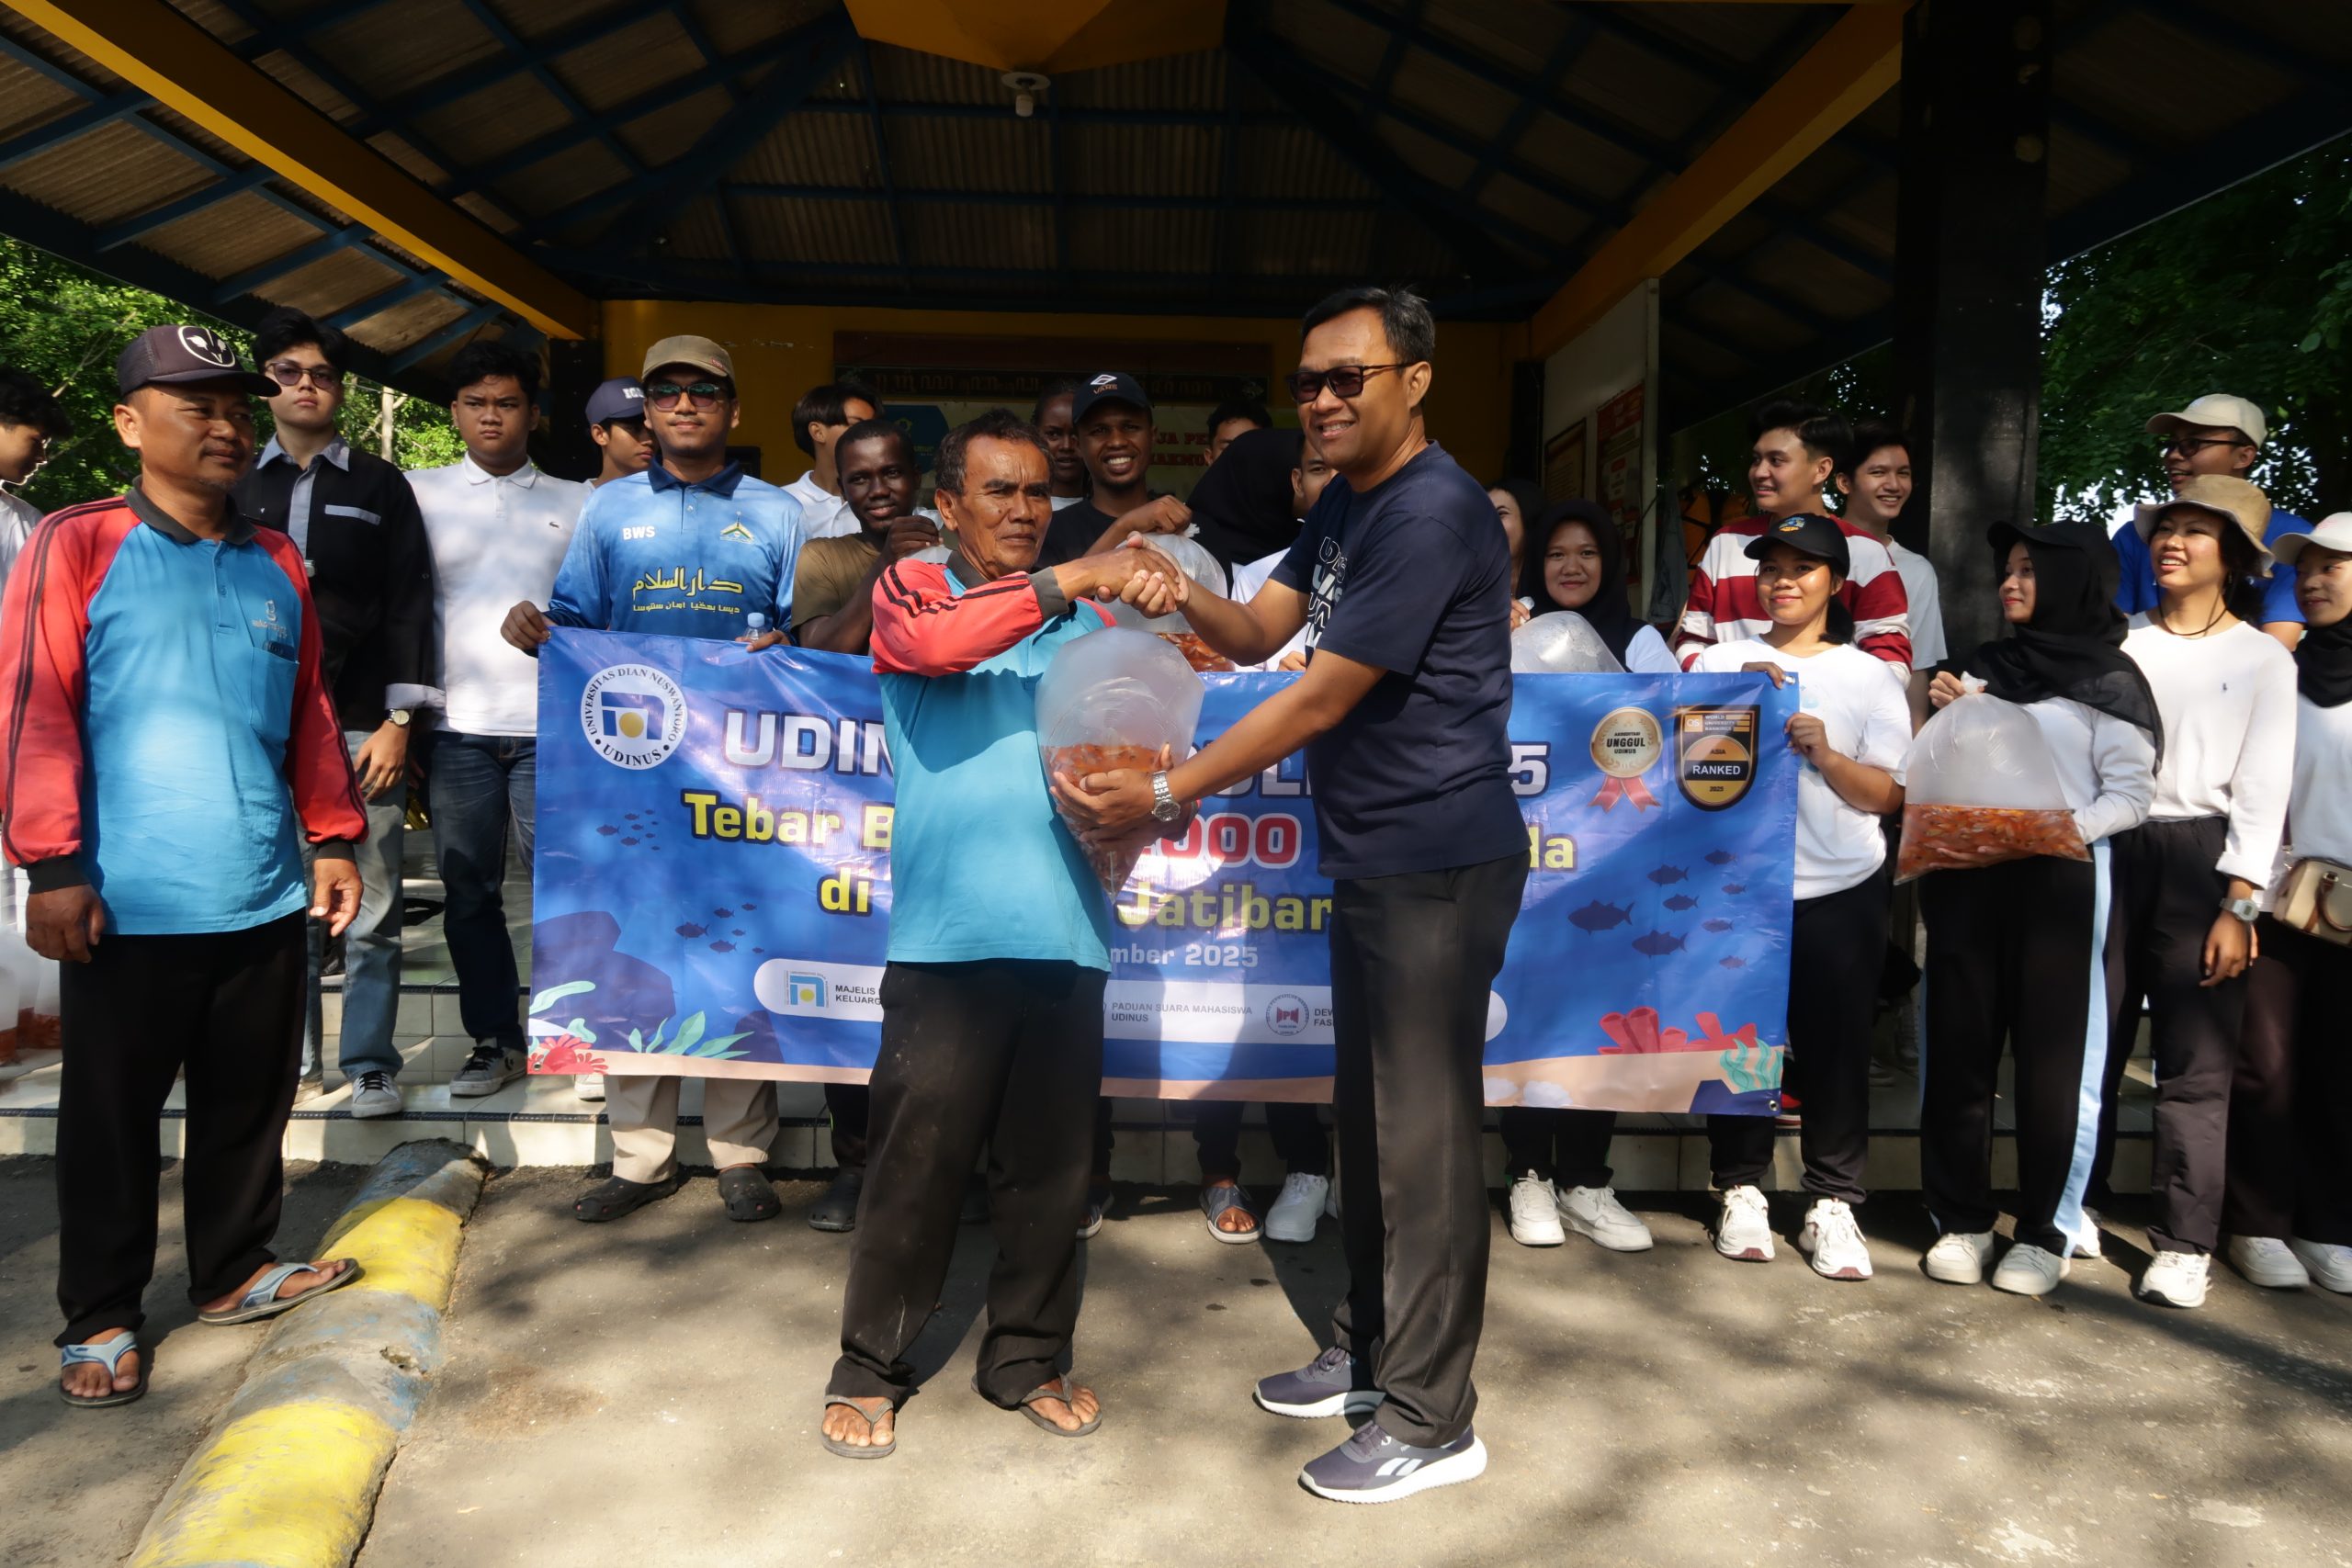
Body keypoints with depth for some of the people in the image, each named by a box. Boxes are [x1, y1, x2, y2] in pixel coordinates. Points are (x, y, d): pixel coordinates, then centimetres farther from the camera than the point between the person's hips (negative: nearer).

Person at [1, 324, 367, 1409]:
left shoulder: (277, 564, 11)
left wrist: (333, 839, 10)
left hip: (265, 899, 5)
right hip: (128, 906, -4)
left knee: (249, 1102, 15)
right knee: (113, 1118, 9)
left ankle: (234, 1271, 32)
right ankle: (100, 1316, 23)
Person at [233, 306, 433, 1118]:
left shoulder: (380, 485, 9)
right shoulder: (234, 486, 14)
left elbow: (408, 604, 4)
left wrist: (397, 721, -5)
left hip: (360, 725, -2)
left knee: (369, 911, -1)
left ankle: (370, 1066, 7)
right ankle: (292, 1061, 14)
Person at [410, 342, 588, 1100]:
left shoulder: (575, 504, 9)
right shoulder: (419, 493, 8)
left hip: (551, 728, -1)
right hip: (458, 728, 1)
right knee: (468, 892, 7)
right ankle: (493, 1039, 18)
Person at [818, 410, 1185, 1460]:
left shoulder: (1085, 618, 16)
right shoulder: (910, 589, 8)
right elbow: (934, 641, -16)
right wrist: (1067, 581, -18)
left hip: (1066, 928, 3)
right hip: (948, 929, -3)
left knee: (1050, 1159, 11)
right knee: (919, 1156, 3)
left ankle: (1027, 1355, 28)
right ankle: (870, 1367, 20)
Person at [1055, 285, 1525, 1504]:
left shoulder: (1431, 514, -19)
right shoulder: (1344, 504, 14)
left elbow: (1319, 698, -21)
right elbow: (1257, 633, 10)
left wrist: (1165, 793, -19)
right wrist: (1178, 593, -11)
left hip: (1437, 864, -10)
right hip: (1371, 857, 10)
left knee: (1422, 1133, -2)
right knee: (1365, 1114, 17)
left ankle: (1430, 1421, 12)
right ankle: (1369, 1349, 33)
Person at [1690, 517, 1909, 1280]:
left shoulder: (1871, 677, 8)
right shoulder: (1721, 662, 10)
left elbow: (1888, 795, 0)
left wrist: (1826, 754, -17)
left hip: (1843, 890, 0)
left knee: (1836, 1044, 1)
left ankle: (1833, 1204, 8)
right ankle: (1740, 1191, 14)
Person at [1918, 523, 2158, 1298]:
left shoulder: (2107, 678, -1)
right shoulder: (1984, 666, 13)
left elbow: (2130, 796, -7)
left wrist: (2031, 840, -19)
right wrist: (1946, 720, -2)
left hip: (2058, 883, -4)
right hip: (1965, 879, 4)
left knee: (2052, 1059, 1)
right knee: (1958, 1050, 4)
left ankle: (2045, 1231, 12)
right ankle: (1962, 1221, 15)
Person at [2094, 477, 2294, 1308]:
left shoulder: (2263, 659, 6)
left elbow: (2262, 791, 0)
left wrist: (2237, 906, -8)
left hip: (2199, 856, -2)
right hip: (2108, 846, 2)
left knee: (2194, 1063, -2)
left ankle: (2184, 1243, 5)